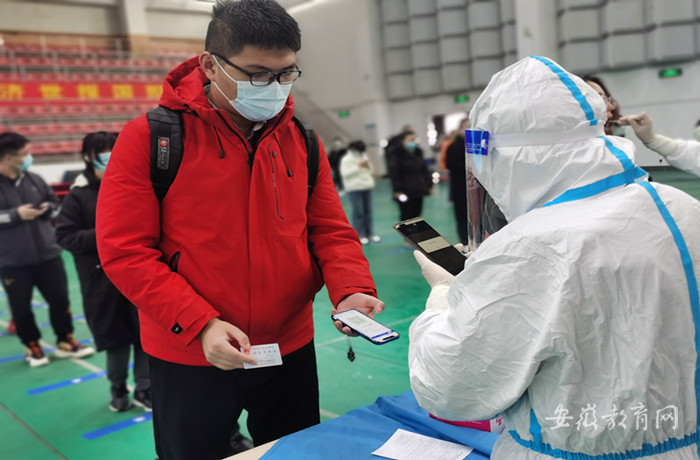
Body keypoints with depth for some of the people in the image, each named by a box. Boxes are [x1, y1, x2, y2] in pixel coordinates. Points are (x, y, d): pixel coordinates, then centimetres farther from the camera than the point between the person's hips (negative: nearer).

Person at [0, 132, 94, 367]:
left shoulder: (34, 179, 2)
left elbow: (55, 202, 13)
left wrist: (47, 208, -8)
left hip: (47, 254, 4)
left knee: (60, 298, 10)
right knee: (21, 307, 8)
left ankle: (65, 342, 26)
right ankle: (32, 347, 28)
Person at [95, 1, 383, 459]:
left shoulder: (302, 140, 2)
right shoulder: (148, 138, -11)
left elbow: (330, 230, 4)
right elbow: (125, 251, -13)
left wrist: (352, 290, -16)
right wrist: (201, 324, -21)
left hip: (290, 350, 4)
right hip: (189, 358, -3)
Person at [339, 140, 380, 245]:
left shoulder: (364, 157, 14)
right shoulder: (346, 159, -6)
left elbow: (369, 170, 20)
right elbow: (344, 174, -16)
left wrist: (368, 166, -3)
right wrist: (358, 166, -17)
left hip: (367, 186, 6)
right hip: (355, 188, -6)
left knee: (368, 210, 8)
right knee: (358, 212, -9)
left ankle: (369, 233, 16)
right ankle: (359, 235, -3)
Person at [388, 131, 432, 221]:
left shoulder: (418, 153, 13)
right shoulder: (397, 155, -8)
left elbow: (424, 170, 20)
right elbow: (394, 174, -13)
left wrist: (428, 185, 15)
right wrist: (398, 190, -20)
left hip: (418, 191, 7)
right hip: (405, 193, -7)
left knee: (416, 214, 11)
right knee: (407, 217, -5)